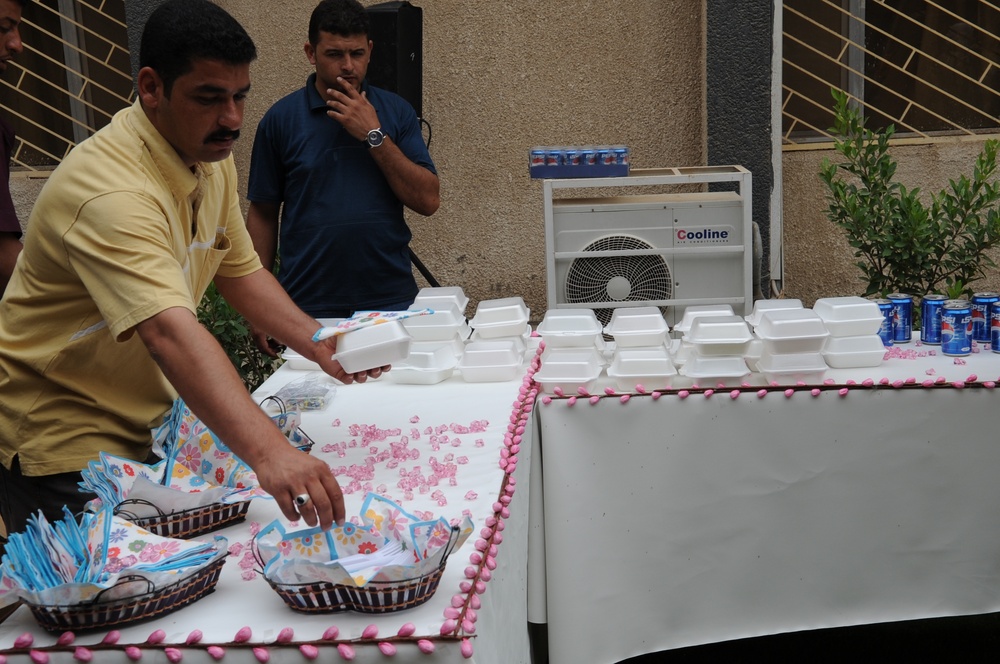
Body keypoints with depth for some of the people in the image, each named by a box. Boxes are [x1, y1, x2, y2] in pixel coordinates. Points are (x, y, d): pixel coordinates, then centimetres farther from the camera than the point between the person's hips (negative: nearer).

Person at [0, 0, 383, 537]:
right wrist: (269, 454, -56)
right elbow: (170, 335, -45)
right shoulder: (109, 190, -31)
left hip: (149, 423, 8)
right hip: (62, 437, -8)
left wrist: (316, 343, -7)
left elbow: (239, 270, 9)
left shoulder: (210, 157, -1)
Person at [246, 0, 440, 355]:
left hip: (391, 302, 1)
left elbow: (428, 201, -3)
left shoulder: (395, 111, 5)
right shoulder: (281, 118, 2)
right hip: (309, 308, -1)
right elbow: (263, 214, 6)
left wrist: (374, 135, -12)